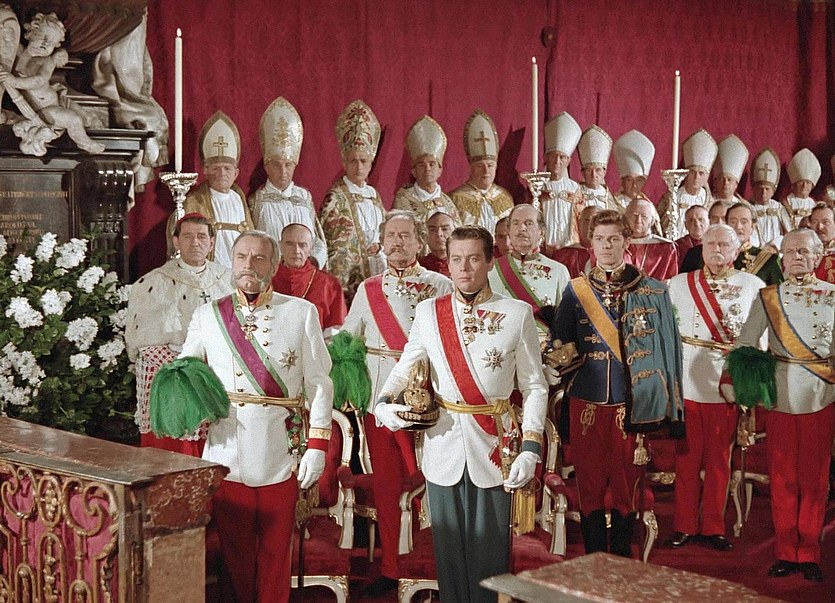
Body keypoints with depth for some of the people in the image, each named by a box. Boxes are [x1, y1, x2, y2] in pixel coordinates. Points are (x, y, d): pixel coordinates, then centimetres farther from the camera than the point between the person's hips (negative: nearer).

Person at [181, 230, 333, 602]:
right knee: (235, 551, 9)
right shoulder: (207, 316, 6)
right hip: (227, 454, 1)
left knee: (275, 553, 8)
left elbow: (319, 384, 1)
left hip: (280, 455, -1)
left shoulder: (301, 313, 2)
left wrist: (317, 445, -5)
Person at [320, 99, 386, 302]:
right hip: (352, 277, -6)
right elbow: (334, 248, -9)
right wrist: (341, 287, -16)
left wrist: (379, 246, 1)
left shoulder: (373, 194, 14)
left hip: (377, 273, 6)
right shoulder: (336, 197, -6)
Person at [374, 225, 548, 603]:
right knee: (449, 549, 10)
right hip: (443, 447, 2)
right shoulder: (428, 312, 4)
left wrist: (530, 448, -10)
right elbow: (404, 369, 10)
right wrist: (383, 403, -11)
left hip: (494, 448, -2)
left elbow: (535, 387, -1)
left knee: (489, 551, 6)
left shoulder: (517, 314, -2)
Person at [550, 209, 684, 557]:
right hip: (587, 402, 1)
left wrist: (667, 407, 1)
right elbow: (559, 343, 13)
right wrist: (564, 353, -9)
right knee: (590, 485, 5)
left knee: (626, 486, 5)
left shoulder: (653, 292, 1)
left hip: (632, 405, -1)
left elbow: (666, 349, 3)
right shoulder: (576, 290, 6)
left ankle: (621, 561, 19)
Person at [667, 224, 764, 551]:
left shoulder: (754, 287, 5)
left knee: (719, 460, 7)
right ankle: (685, 525, 16)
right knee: (687, 459, 5)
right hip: (686, 385, 0)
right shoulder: (679, 284, 8)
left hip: (728, 386, 0)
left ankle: (713, 526, 17)